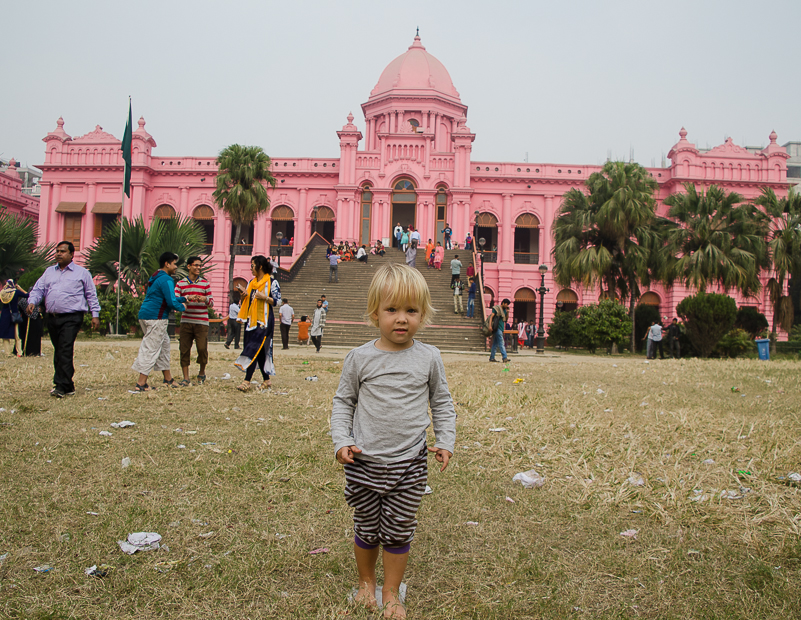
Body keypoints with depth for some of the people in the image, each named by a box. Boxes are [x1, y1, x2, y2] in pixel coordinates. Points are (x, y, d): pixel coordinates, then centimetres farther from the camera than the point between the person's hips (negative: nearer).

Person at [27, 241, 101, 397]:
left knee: (65, 352, -16)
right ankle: (68, 386, 16)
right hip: (52, 318, 6)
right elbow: (38, 289, 15)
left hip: (72, 318, -6)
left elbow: (91, 295, 7)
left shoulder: (82, 273, 6)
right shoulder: (49, 272, 18)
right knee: (58, 352, 8)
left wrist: (95, 314, 1)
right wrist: (32, 302, -6)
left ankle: (62, 387, -17)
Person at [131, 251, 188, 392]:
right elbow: (172, 302, -20)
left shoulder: (155, 278, 20)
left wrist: (185, 299, 25)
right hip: (156, 318, -10)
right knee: (151, 350, -7)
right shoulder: (166, 280, -13)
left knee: (164, 345, 18)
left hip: (145, 316, 10)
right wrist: (182, 307, 0)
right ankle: (141, 384, -7)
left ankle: (168, 379, 25)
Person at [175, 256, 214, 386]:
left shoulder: (205, 283, 8)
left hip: (201, 322, -1)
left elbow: (211, 303, 6)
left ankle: (202, 373, 17)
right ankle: (186, 378, 7)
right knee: (184, 349, -1)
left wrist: (205, 299, -16)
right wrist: (187, 298, -17)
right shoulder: (180, 284, 9)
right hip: (186, 322, 1)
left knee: (202, 348, -8)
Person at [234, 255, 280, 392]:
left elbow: (278, 301, -8)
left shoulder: (272, 282, -4)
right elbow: (245, 301, 21)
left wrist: (264, 297, -20)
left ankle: (247, 381, -18)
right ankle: (266, 380, 17)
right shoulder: (251, 283, 16)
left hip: (264, 321, -7)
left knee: (254, 348, -14)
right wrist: (242, 296, 0)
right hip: (251, 320, 7)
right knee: (260, 351, 8)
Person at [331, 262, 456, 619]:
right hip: (364, 462, 0)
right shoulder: (360, 358, -5)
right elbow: (343, 401, 5)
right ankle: (366, 581, 41)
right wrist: (341, 441, -6)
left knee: (399, 532, 11)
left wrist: (445, 441, 0)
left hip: (409, 465, 0)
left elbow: (442, 402, 9)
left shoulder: (429, 358, -3)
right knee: (366, 529, 15)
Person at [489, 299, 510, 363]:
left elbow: (506, 318, 21)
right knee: (501, 344, -13)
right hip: (497, 328, -9)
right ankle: (504, 357, -17)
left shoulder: (504, 310, 19)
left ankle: (492, 358, 11)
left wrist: (507, 312, 5)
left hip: (501, 328, 9)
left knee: (495, 344, 9)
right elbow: (491, 316, -10)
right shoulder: (496, 308, -5)